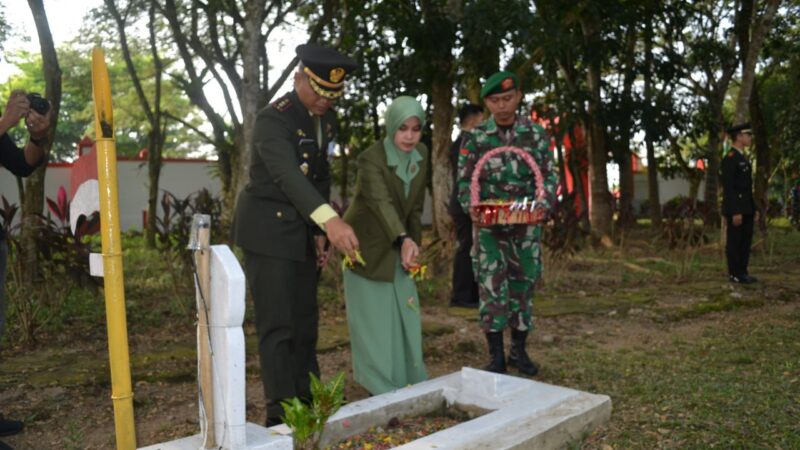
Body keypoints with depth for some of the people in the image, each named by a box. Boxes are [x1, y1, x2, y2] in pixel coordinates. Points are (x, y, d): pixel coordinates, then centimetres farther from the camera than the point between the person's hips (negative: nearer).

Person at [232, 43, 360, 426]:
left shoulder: (326, 119, 6)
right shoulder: (273, 119, -18)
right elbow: (289, 176, -35)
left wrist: (321, 232, 5)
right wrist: (330, 221, -48)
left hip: (305, 232, 8)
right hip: (269, 230, -7)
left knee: (305, 322, 12)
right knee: (277, 325, -6)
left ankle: (306, 402, 24)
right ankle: (280, 412, 3)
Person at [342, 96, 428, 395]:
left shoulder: (421, 155, -4)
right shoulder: (371, 159, -24)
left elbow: (415, 206, 4)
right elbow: (380, 202, -41)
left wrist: (414, 245, 1)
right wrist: (404, 239, -56)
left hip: (398, 249, 6)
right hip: (367, 248, -5)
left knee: (405, 316, 8)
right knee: (373, 318, 1)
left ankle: (408, 382, 22)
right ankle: (380, 387, 14)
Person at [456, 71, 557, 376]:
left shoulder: (535, 134, 0)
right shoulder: (475, 137, -2)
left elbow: (548, 176, 2)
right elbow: (465, 180, 0)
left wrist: (544, 204, -17)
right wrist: (471, 208, -18)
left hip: (526, 223, 1)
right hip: (489, 223, -1)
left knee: (523, 284, 8)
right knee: (491, 286, -3)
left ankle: (519, 351, 23)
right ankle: (496, 356, 8)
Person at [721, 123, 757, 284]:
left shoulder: (742, 158, 17)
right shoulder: (730, 158, -13)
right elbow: (728, 187, -18)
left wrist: (753, 209, 18)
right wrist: (735, 212, -21)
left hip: (746, 208, 9)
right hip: (736, 209, -9)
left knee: (746, 240, 11)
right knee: (735, 241, -2)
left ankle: (742, 272, 19)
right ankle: (734, 274, 5)